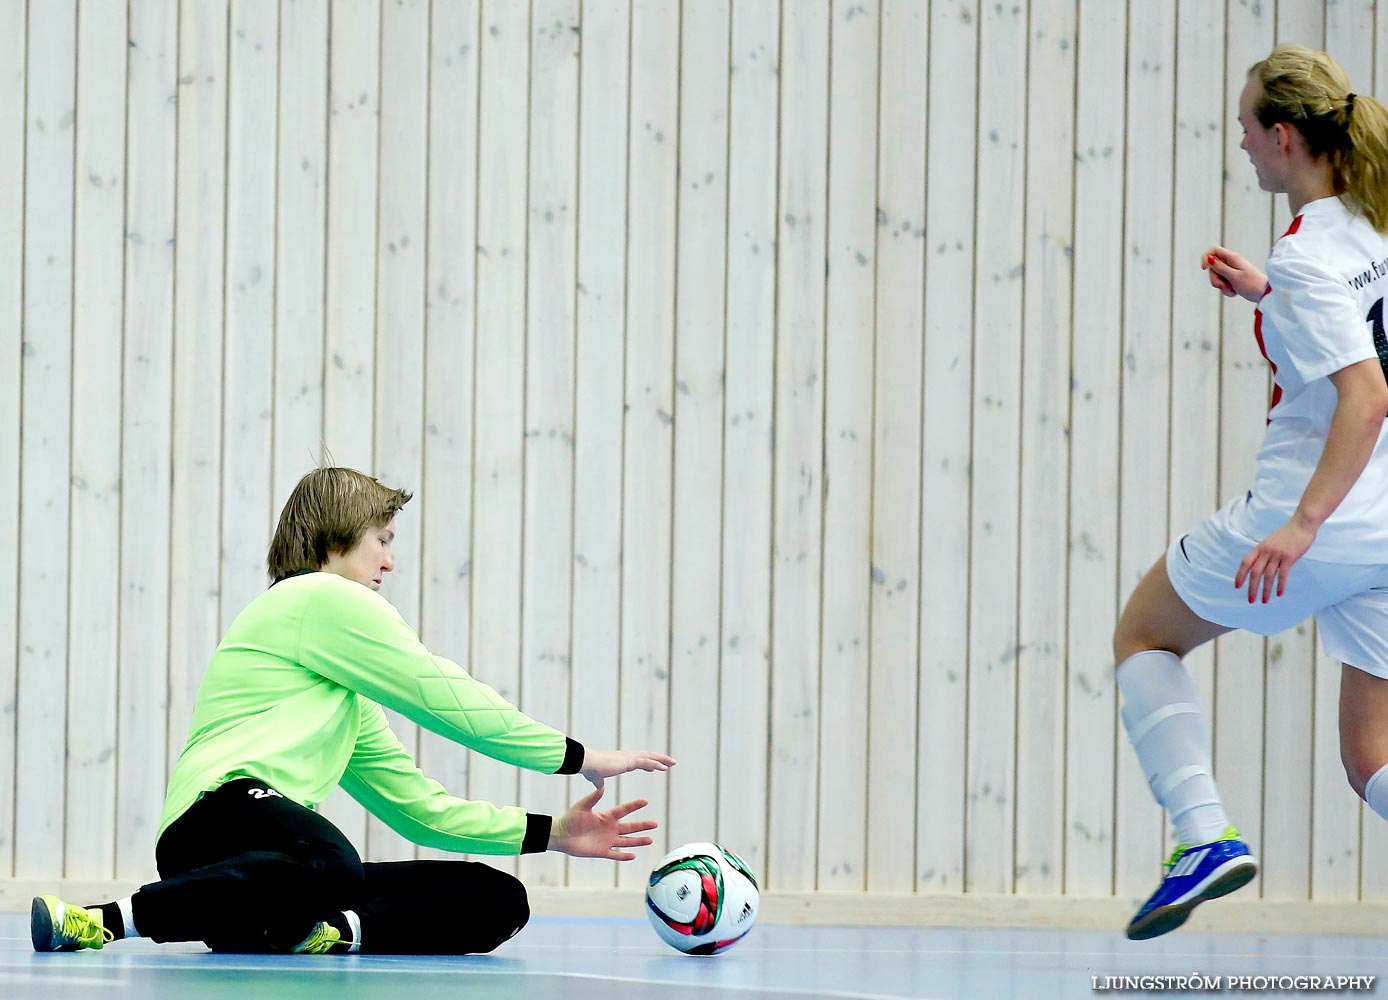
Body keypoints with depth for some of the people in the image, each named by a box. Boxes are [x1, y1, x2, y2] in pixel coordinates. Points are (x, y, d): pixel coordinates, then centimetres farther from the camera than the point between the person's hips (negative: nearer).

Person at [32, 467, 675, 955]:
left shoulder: (349, 689, 35)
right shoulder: (323, 598, 5)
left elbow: (415, 804, 31)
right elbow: (451, 701, 1)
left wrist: (550, 833, 22)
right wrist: (580, 757, 9)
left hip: (281, 840, 10)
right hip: (223, 808, -10)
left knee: (496, 900, -2)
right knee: (329, 866, -46)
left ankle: (327, 931, -26)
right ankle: (102, 921, -35)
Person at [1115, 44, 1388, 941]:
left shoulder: (1306, 258, -17)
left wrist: (1303, 523, -30)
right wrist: (1265, 294, 25)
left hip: (1309, 518, -7)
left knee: (1144, 637, 19)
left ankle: (1204, 834, 1)